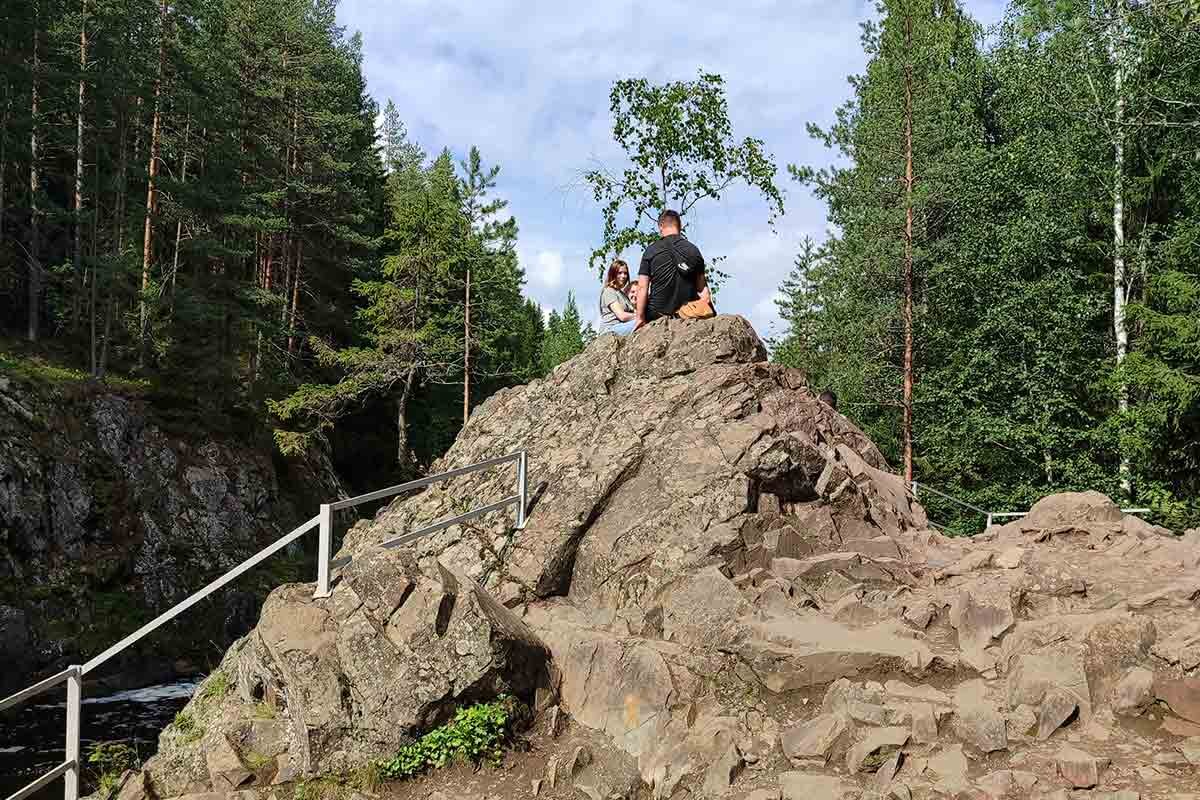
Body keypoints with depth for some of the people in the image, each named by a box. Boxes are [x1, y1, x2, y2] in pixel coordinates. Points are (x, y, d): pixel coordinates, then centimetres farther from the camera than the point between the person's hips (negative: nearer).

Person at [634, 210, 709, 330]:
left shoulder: (651, 251, -3)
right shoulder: (694, 250, 5)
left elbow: (642, 287, -6)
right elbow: (701, 287, 5)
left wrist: (640, 317, -2)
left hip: (658, 313, -2)